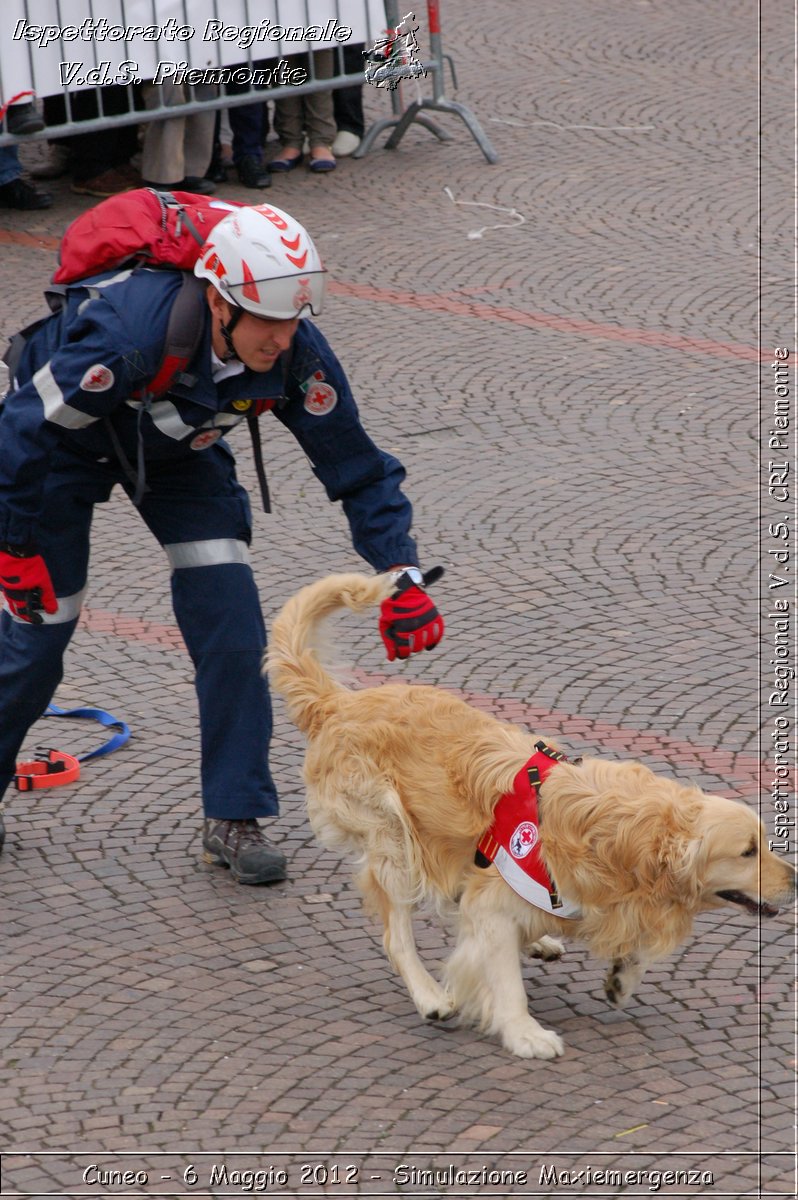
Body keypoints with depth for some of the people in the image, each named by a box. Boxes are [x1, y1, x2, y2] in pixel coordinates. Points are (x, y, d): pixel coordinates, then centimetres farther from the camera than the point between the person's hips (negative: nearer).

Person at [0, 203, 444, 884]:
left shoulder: (296, 356, -29)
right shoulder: (130, 331, -43)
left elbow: (356, 465, -16)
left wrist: (402, 574, -26)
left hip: (178, 448, 4)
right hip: (68, 436, -4)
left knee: (231, 625, -10)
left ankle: (234, 820, 1)